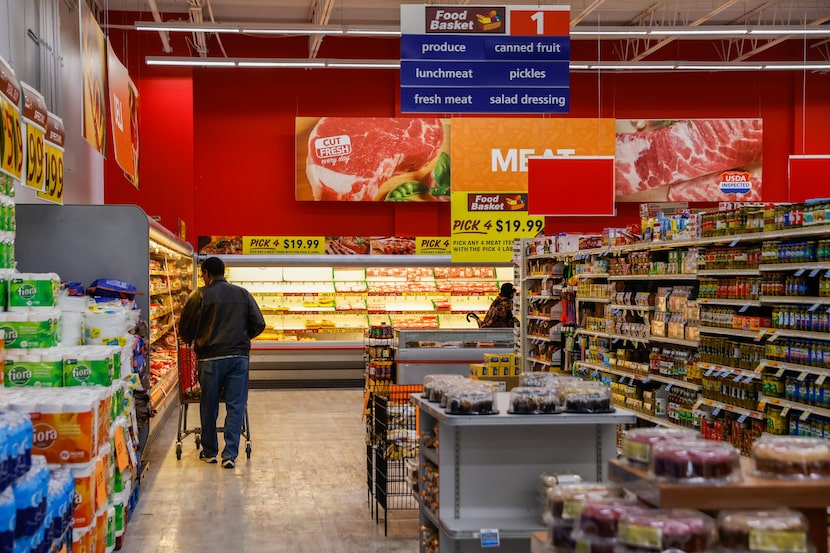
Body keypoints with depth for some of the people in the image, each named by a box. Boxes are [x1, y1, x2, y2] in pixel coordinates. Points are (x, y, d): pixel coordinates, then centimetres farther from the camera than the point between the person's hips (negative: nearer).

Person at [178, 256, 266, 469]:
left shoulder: (200, 295, -1)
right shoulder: (242, 294, 8)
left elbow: (185, 328, 3)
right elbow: (259, 325, 7)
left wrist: (190, 340, 25)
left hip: (210, 357, -2)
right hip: (239, 356, 2)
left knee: (209, 406, 11)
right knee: (235, 406, 4)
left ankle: (209, 452, 22)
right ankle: (230, 454, -1)